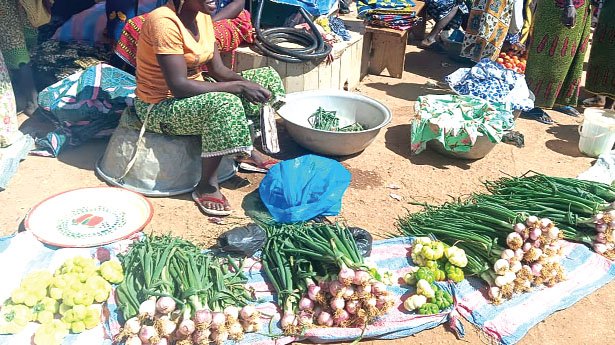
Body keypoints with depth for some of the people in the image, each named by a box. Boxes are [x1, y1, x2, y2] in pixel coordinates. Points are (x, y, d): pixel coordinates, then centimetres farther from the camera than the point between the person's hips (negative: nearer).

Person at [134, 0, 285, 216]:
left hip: (196, 93, 9)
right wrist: (239, 86, -28)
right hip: (160, 107, -9)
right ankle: (207, 185, -19)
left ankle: (247, 150, 5)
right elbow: (178, 86, -30)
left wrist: (248, 84, -17)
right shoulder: (164, 22, -25)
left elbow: (217, 69, 2)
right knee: (224, 103, -37)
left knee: (267, 77, 4)